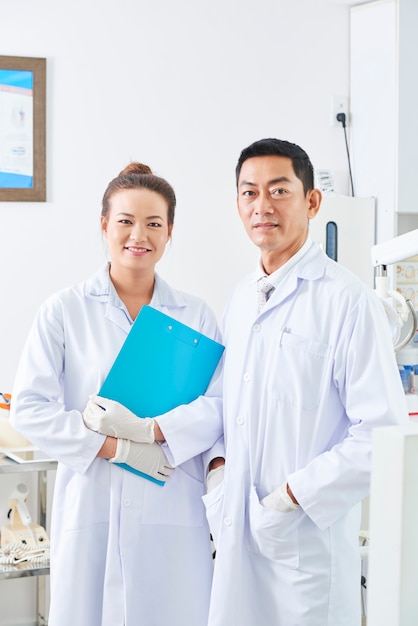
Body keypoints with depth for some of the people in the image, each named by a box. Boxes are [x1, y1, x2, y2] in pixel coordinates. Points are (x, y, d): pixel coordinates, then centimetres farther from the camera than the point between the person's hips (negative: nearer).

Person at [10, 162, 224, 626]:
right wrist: (116, 448, -13)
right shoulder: (64, 310, 3)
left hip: (173, 516, 1)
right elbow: (29, 408, -4)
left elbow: (218, 405, -1)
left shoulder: (196, 315, 9)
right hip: (90, 511, -1)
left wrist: (148, 429, -16)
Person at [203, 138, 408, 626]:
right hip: (235, 531, 6)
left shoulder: (349, 301, -12)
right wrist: (217, 470, 4)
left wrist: (292, 496, -17)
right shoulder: (239, 301, 11)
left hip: (307, 538, -6)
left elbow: (383, 433, -16)